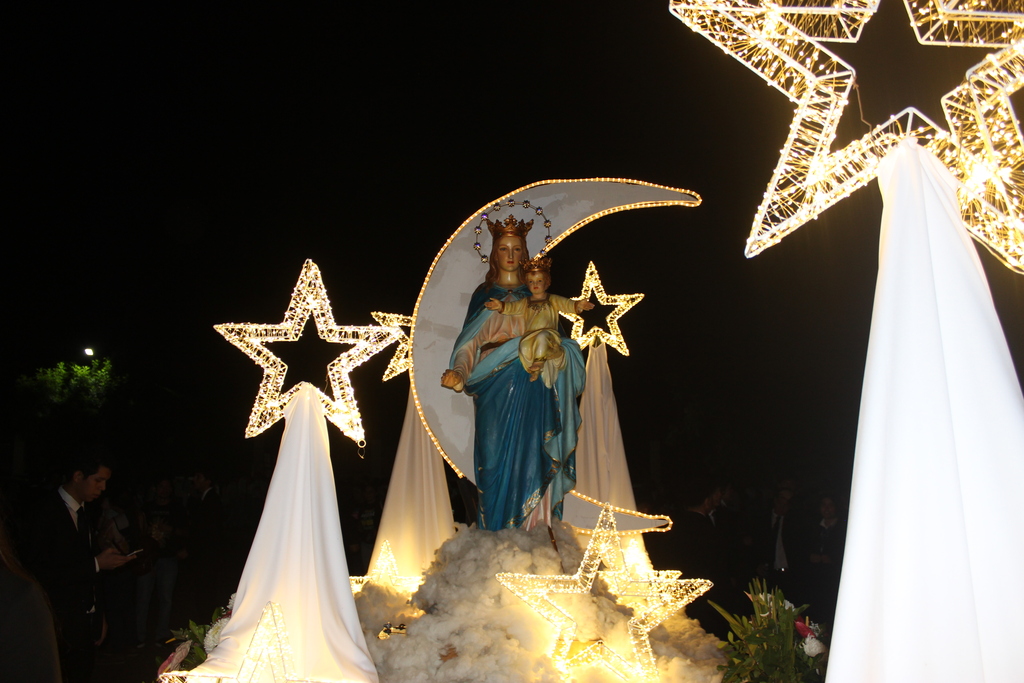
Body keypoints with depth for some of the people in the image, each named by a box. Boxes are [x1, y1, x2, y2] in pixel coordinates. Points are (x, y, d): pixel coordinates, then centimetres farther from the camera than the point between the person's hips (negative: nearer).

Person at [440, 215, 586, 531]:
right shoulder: (484, 295, 8)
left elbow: (551, 339, 10)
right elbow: (470, 342, -1)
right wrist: (458, 372, -20)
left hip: (532, 391, 1)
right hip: (495, 390, -1)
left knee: (528, 456, 0)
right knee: (497, 456, -1)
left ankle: (531, 528, 10)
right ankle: (497, 535, 10)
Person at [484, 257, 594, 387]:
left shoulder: (553, 300, 13)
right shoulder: (525, 302, 21)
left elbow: (567, 304, 1)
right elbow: (513, 307, 10)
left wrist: (578, 305, -20)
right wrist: (501, 306, -11)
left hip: (548, 333, -2)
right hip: (530, 336, 2)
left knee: (542, 337, -39)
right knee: (524, 347, -32)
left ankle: (539, 363, -22)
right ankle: (533, 370, -17)